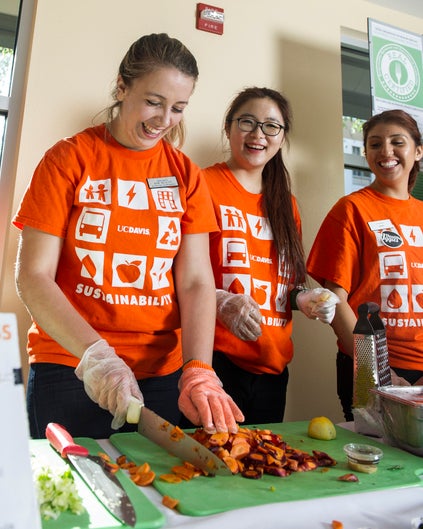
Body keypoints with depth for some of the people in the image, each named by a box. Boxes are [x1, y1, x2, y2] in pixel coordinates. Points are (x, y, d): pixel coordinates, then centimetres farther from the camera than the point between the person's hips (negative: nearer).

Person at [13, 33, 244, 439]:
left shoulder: (186, 175, 4)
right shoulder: (68, 159, -3)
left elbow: (196, 282, -2)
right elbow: (33, 276, -7)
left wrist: (198, 371, -15)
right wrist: (96, 355, -19)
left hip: (163, 375, 3)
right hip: (69, 369, -2)